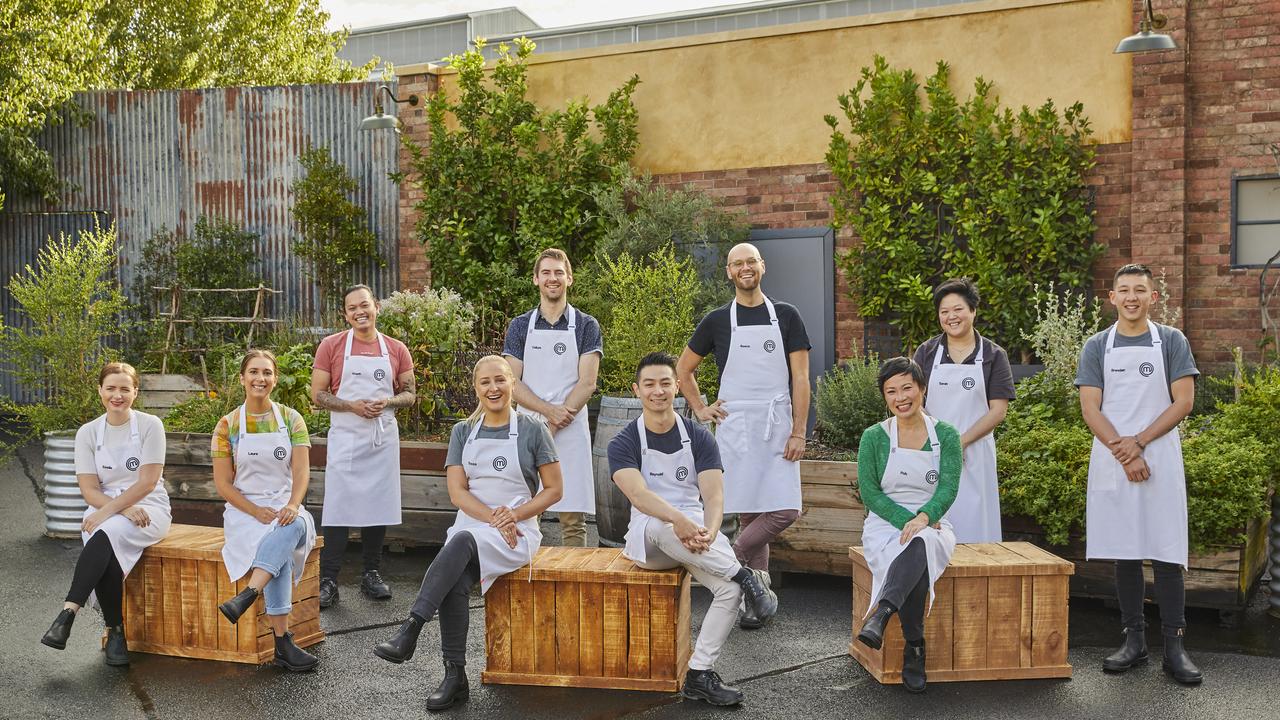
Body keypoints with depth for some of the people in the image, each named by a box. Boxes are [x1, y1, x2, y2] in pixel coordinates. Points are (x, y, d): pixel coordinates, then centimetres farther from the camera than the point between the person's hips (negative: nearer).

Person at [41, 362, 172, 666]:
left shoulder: (150, 425, -3)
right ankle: (116, 632, -17)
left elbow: (147, 483, -10)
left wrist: (108, 512, -19)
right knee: (106, 553, -30)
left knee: (105, 534, -34)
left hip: (148, 508, -2)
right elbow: (89, 489, 0)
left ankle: (67, 614, -33)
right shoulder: (88, 432, 6)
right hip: (104, 509, 2)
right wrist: (126, 510, -16)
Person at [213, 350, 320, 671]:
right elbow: (223, 483, 1)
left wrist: (293, 505, -25)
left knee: (292, 527, -37)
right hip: (244, 510, -1)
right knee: (276, 548, -33)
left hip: (286, 507, 1)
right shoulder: (228, 425, 3)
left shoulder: (291, 419, 6)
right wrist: (257, 512, -15)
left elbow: (301, 470, -4)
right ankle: (283, 642, -37)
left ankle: (247, 596, -48)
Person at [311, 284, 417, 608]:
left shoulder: (396, 349, 6)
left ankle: (372, 575, 20)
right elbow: (317, 395, -1)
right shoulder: (331, 345, -1)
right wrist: (352, 406, -16)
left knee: (378, 506, 8)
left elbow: (410, 394, 10)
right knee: (338, 508, -5)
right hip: (345, 438, -2)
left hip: (383, 438, 3)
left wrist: (387, 402, -11)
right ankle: (328, 582, 2)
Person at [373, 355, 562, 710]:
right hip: (470, 524, 3)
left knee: (462, 541, -35)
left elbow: (553, 490, 3)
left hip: (519, 531, -3)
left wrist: (515, 515, -12)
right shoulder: (463, 432, 11)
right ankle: (455, 676, -20)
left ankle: (409, 632, -36)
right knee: (454, 584, -29)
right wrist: (494, 519, -14)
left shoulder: (532, 430, 3)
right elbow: (456, 491, 3)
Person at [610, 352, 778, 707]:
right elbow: (638, 494, -19)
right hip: (646, 540, -2)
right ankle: (747, 576, -28)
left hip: (696, 534, 2)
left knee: (730, 589, -25)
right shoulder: (624, 443, -1)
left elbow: (713, 496, -6)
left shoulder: (699, 437, 6)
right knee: (660, 524, -39)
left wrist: (710, 532, -29)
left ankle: (699, 674, -14)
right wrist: (679, 520, -38)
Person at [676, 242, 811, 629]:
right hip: (736, 426, -1)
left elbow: (800, 378, 2)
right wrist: (700, 409, 7)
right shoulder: (717, 320, 7)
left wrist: (798, 432, -5)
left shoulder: (786, 316, 7)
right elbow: (683, 368, 18)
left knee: (785, 511, -11)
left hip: (777, 427, 1)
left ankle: (730, 558, 10)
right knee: (750, 512, -2)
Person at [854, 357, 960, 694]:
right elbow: (869, 491, -2)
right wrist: (906, 520, -17)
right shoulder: (874, 437, 4)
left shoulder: (946, 435, 5)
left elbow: (948, 487, -7)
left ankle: (879, 614, -54)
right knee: (917, 561, -35)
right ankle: (914, 650, -33)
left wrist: (923, 517, -27)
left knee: (920, 543, -38)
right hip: (885, 526, 0)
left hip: (933, 526, 0)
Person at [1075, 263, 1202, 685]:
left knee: (1166, 552, -2)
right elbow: (1090, 408, 1)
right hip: (1112, 461, 1)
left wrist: (1139, 442, -12)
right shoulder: (1097, 347, 8)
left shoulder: (1171, 341, 5)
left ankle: (1174, 646, 3)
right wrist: (1124, 454, -12)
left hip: (1160, 459, -1)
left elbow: (1183, 402, -2)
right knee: (1124, 553, 6)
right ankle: (1134, 640, 14)